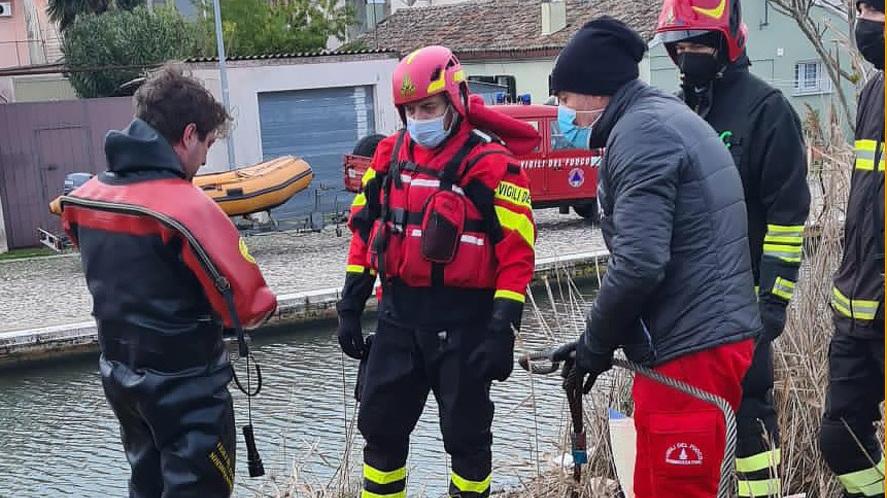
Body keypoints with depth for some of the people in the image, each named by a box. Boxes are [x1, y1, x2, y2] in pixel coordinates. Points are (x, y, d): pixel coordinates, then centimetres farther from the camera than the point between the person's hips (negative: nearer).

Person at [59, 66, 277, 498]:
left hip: (118, 376, 7)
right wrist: (264, 303, -2)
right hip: (186, 386, -7)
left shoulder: (83, 198, -2)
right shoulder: (188, 207, -24)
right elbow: (248, 307, -22)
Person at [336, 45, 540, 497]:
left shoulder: (490, 163, -12)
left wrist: (502, 331, -16)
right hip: (398, 315, 5)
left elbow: (516, 251, -13)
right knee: (380, 425, 14)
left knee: (466, 434, 10)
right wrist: (350, 307, 10)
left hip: (462, 320, -5)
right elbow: (365, 230, 11)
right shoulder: (391, 154, 5)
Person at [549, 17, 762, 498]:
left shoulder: (639, 133, -13)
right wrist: (601, 338, 17)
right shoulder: (666, 118, 19)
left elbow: (639, 261, -22)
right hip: (706, 334, 10)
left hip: (690, 349, -10)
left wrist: (596, 342, -6)